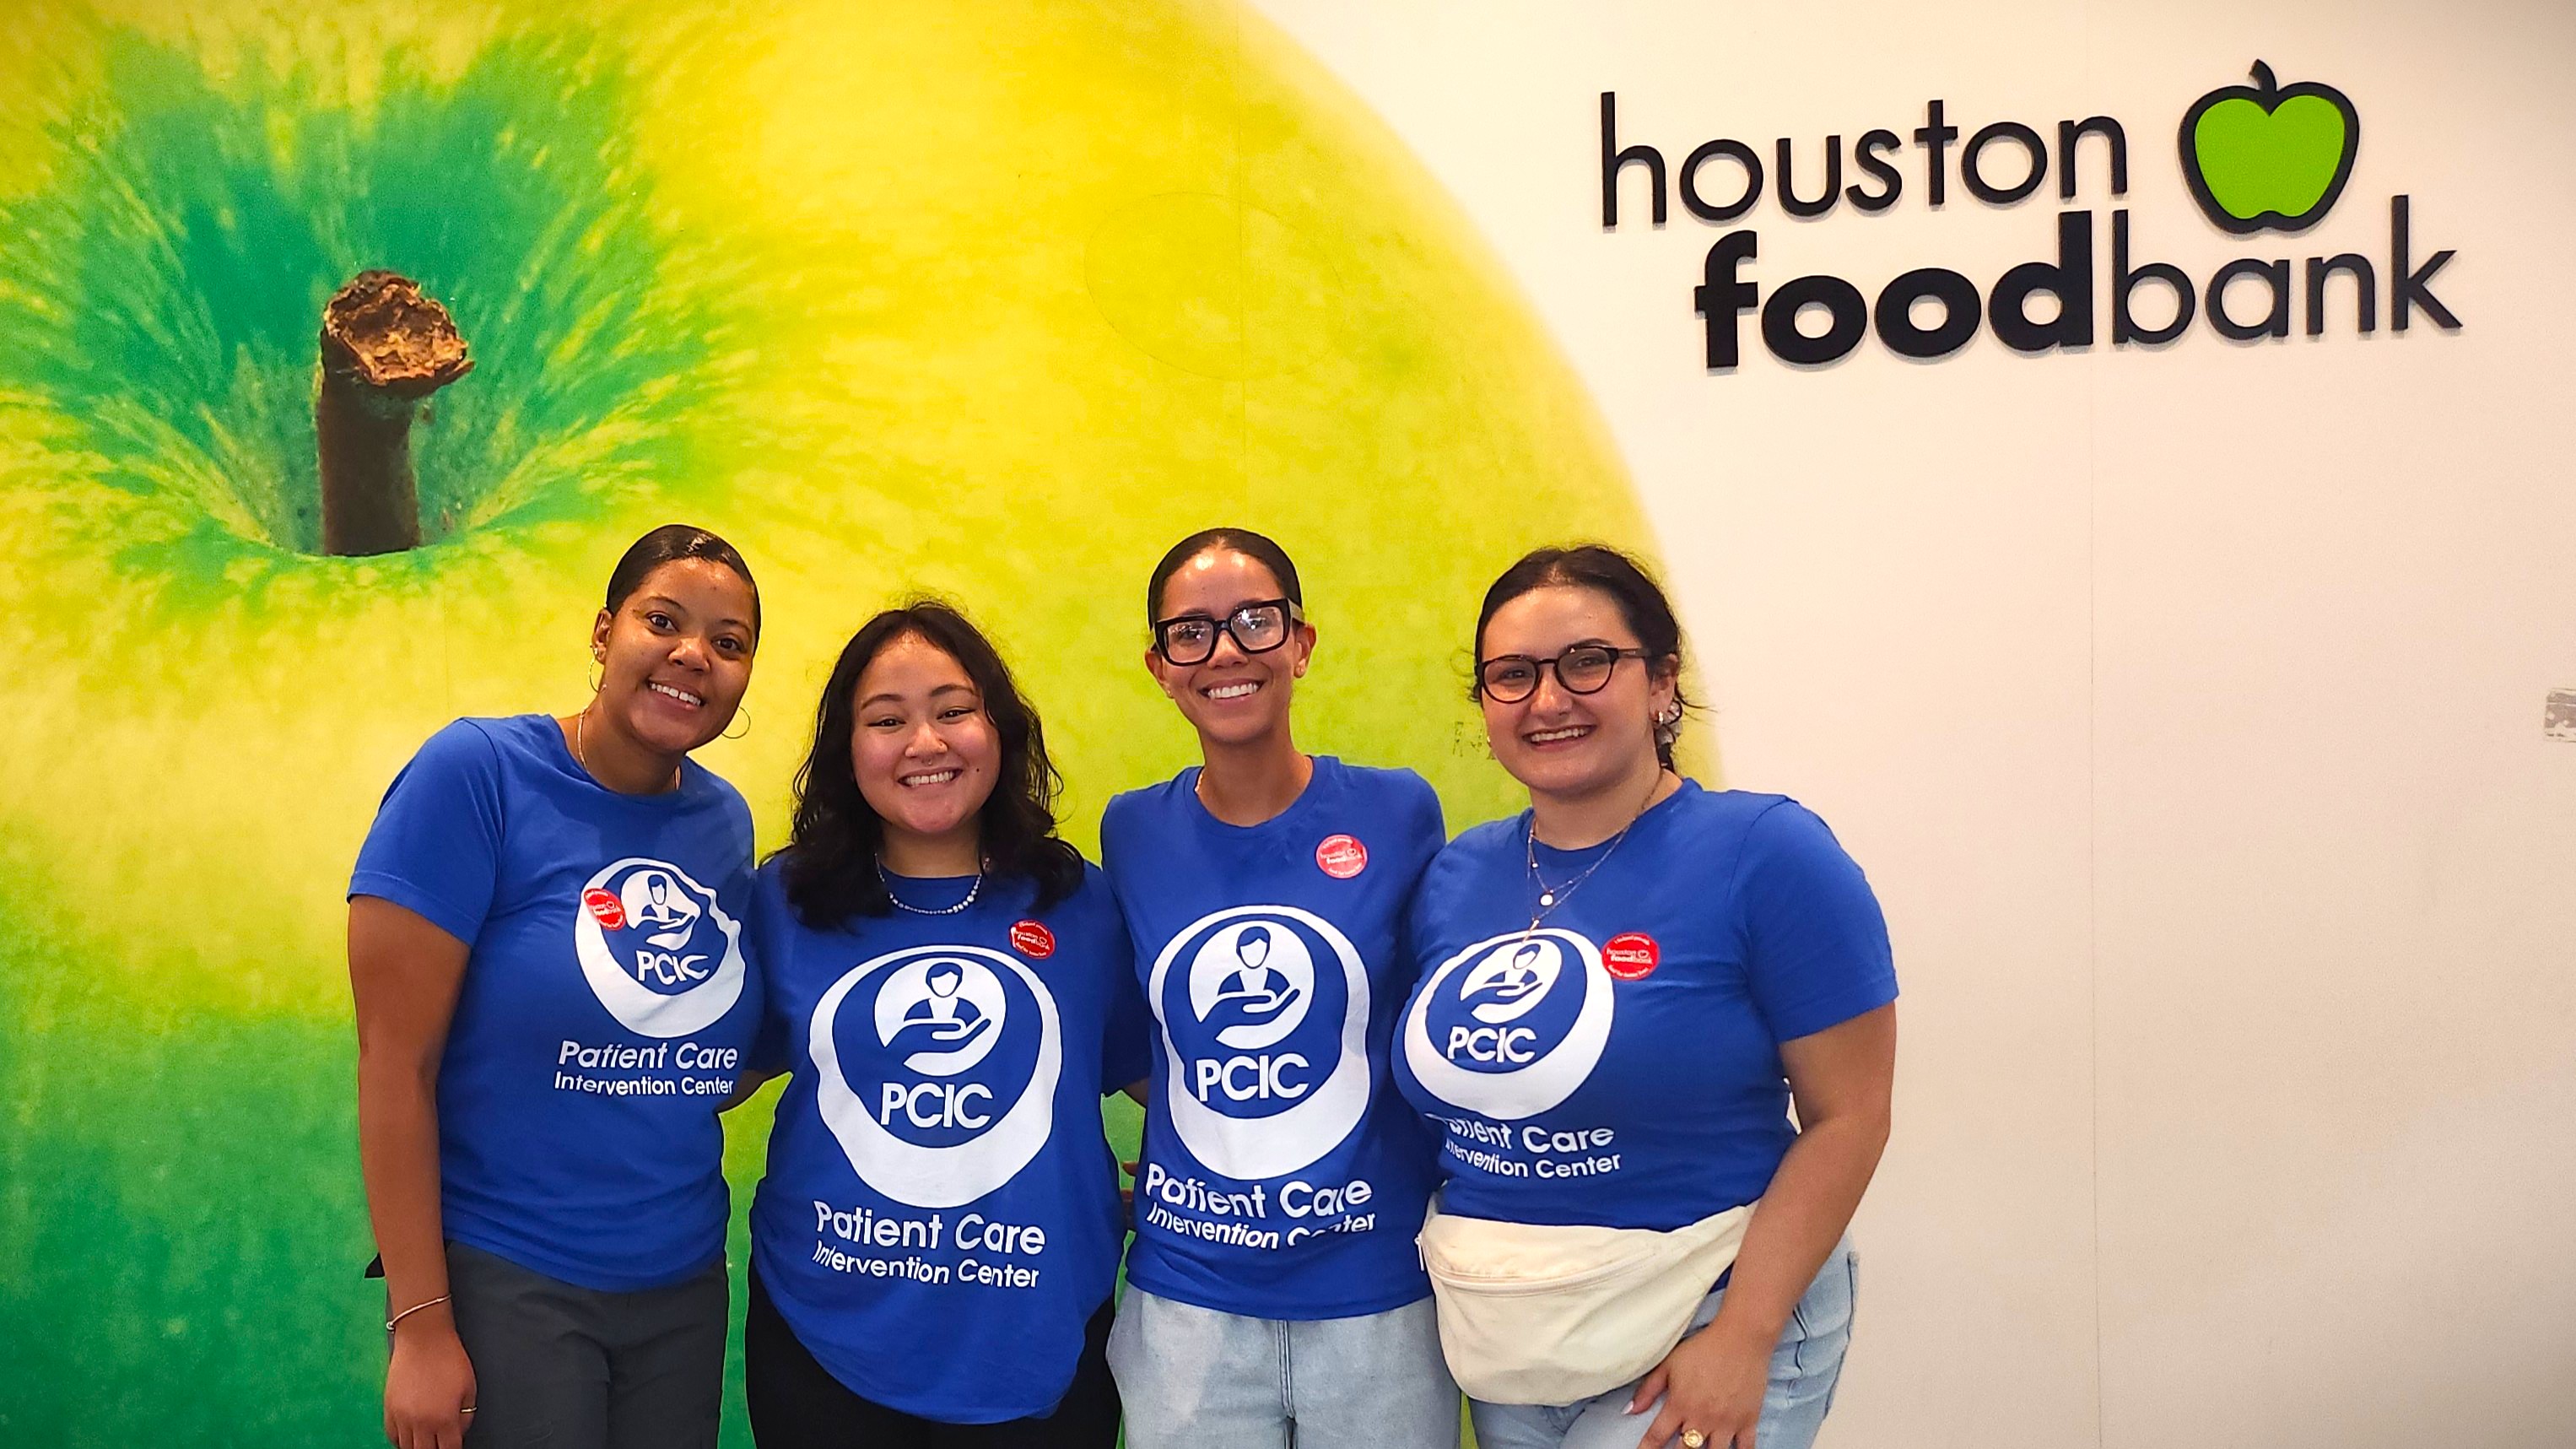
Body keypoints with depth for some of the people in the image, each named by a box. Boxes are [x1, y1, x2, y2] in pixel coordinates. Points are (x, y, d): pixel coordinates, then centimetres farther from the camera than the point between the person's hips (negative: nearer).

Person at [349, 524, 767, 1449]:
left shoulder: (725, 824, 3)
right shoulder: (476, 773, -12)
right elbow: (396, 1063, -14)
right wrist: (420, 1323, -15)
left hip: (684, 1289, 5)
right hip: (504, 1289, -5)